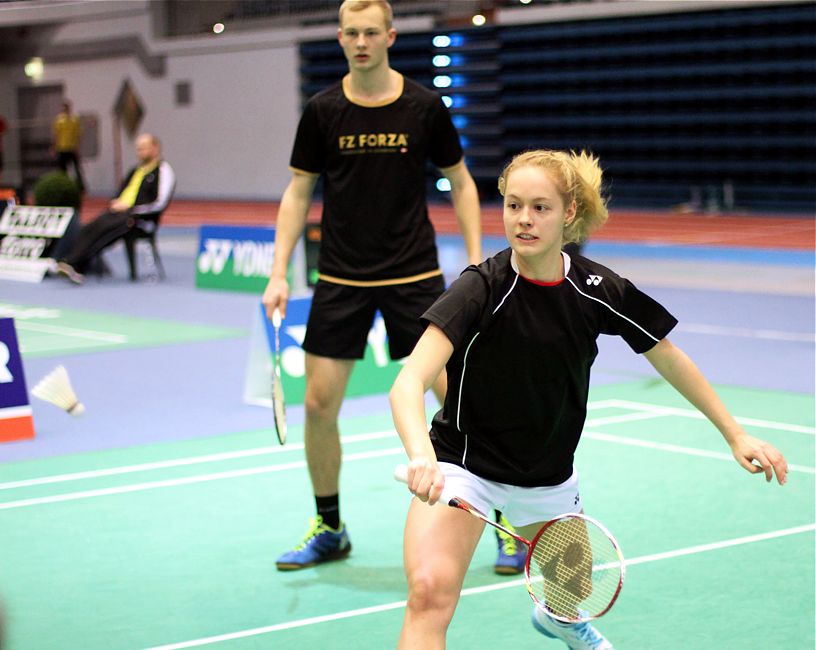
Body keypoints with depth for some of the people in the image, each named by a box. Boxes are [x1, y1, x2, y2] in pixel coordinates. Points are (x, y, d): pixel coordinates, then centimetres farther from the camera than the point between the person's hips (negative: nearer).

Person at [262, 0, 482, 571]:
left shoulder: (424, 107, -3)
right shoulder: (322, 111, 0)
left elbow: (460, 182, 6)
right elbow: (298, 193, 7)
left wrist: (476, 262, -2)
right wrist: (279, 274, -1)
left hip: (415, 276, -1)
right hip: (341, 281, 2)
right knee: (319, 403, -1)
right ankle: (329, 529, 18)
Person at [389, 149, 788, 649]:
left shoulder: (597, 289, -13)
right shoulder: (482, 289, -25)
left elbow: (669, 358, 3)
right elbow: (409, 383, -35)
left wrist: (736, 434, 5)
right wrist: (420, 456, -54)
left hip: (549, 473, 5)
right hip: (464, 460, -4)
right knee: (431, 591, -27)